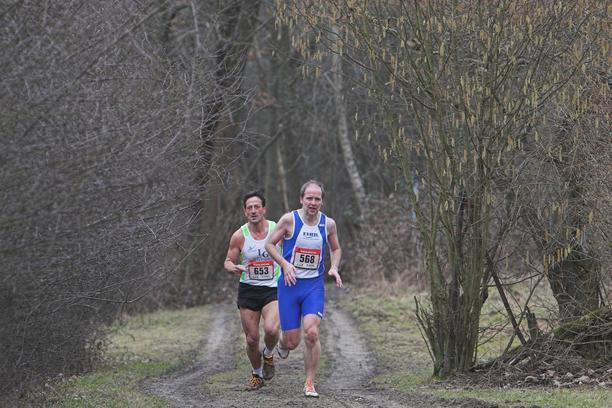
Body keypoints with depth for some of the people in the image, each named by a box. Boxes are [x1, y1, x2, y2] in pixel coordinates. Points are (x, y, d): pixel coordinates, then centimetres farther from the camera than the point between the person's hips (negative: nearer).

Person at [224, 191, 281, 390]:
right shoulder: (239, 236, -4)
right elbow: (228, 261, 4)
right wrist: (233, 268, -18)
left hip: (273, 290, -1)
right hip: (248, 290, 1)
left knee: (271, 329, -25)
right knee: (251, 339, 2)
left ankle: (268, 354, 10)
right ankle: (257, 374, 29)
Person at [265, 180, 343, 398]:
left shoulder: (328, 224, 1)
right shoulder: (289, 220, -8)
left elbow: (336, 249, 18)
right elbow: (270, 244, -1)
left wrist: (334, 268, -1)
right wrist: (285, 264, -16)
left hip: (314, 285, 1)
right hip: (290, 284, -1)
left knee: (311, 333, -19)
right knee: (292, 342, -1)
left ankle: (310, 384, -6)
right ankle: (282, 343, 40)